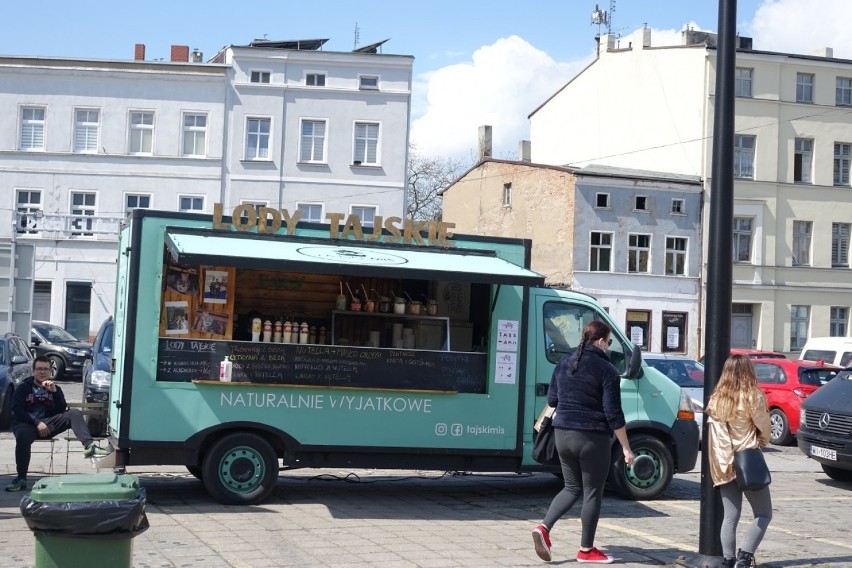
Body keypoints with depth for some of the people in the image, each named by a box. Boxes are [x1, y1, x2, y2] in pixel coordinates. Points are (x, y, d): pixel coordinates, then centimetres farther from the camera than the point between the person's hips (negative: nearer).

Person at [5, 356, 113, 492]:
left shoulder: (55, 388, 16)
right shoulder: (23, 388, 8)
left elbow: (62, 410, 2)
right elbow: (17, 411, -6)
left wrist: (54, 392, -11)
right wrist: (37, 422, -18)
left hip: (48, 423, 3)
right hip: (28, 424, -3)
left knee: (74, 413, -20)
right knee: (22, 434, -39)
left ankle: (89, 446, -41)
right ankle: (21, 479, -35)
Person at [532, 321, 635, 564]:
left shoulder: (564, 364, 7)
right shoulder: (606, 369, -10)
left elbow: (551, 400, 14)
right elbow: (613, 413, -12)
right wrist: (626, 448, -7)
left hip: (564, 434, 6)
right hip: (593, 438, -6)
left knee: (572, 487, 18)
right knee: (592, 492, 7)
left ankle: (544, 528, 0)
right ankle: (586, 550, 13)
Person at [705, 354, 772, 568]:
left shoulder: (716, 399, 5)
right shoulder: (752, 396, -10)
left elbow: (712, 428, 7)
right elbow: (764, 428, -5)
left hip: (723, 465, 5)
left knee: (730, 517, 10)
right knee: (763, 514, 6)